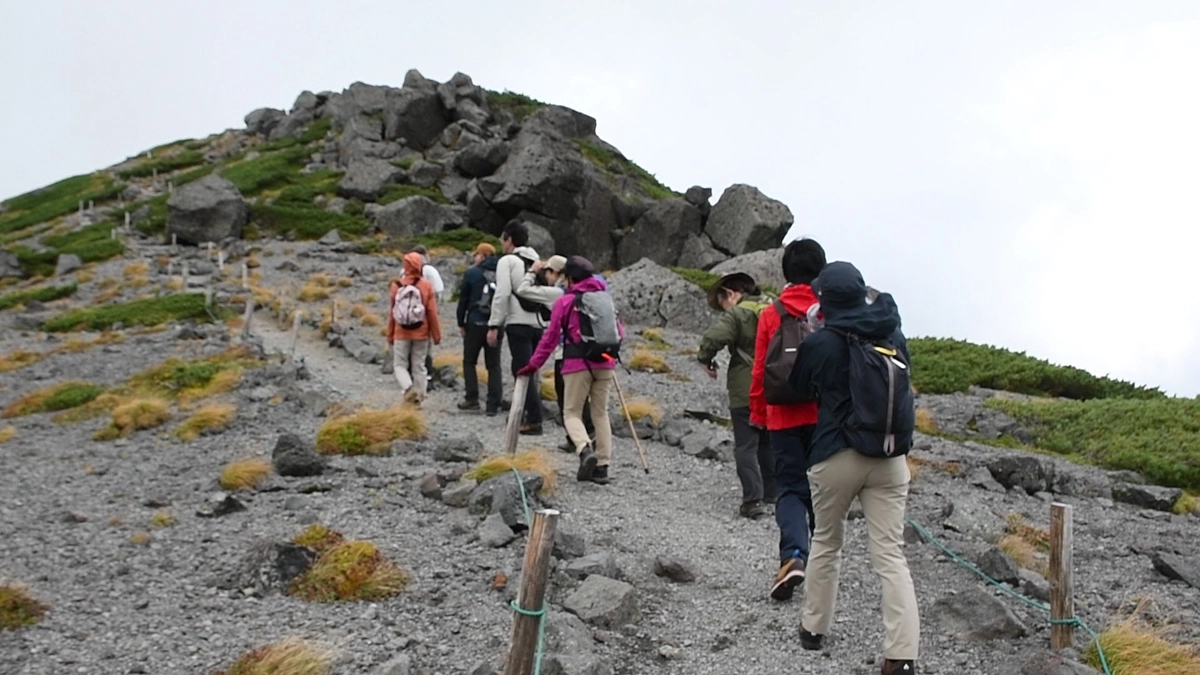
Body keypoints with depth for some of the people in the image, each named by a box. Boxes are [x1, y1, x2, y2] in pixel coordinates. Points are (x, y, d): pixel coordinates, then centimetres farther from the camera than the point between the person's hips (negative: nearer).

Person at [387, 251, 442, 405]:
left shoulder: (396, 285, -5)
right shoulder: (426, 286, -5)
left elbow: (391, 312, 0)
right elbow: (432, 313, -4)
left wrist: (390, 334, 10)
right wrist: (436, 335, 5)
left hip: (401, 333, -1)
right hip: (421, 333, 1)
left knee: (399, 364, 6)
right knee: (419, 366, 9)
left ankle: (408, 388, -18)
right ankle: (418, 397, 10)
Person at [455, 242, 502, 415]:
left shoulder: (471, 273, -3)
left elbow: (463, 300, -2)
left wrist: (461, 323, 7)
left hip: (475, 324, -3)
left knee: (469, 362, 11)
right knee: (494, 365, 7)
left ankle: (471, 399, 5)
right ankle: (493, 404, 2)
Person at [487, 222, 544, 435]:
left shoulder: (507, 261, -3)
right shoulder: (536, 261, 19)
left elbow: (502, 295, -11)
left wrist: (493, 325, -10)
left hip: (518, 324, -7)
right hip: (538, 323, 7)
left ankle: (534, 421, -10)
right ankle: (524, 414, 21)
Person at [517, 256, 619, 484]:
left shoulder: (565, 302, -3)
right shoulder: (606, 298, 10)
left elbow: (550, 337, -2)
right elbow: (618, 332, 14)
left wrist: (534, 364, 6)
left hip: (578, 364, -4)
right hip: (605, 363, 4)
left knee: (572, 413, 3)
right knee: (601, 414, 11)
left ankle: (585, 450, -23)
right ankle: (602, 465, 7)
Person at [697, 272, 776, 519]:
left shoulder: (737, 314, -12)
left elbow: (712, 338, -26)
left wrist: (705, 360, -8)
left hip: (745, 392, -7)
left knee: (746, 446, -1)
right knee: (768, 443, 20)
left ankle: (753, 500, -7)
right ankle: (771, 493, 28)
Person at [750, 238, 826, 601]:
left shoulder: (771, 315, -3)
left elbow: (760, 369, 0)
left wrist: (758, 413, 11)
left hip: (784, 417, -1)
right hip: (825, 415, 1)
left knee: (789, 488, 4)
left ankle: (794, 555, -17)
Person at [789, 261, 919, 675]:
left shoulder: (819, 343, -10)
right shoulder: (893, 335, 2)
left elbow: (801, 389, 6)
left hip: (836, 456, -2)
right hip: (890, 457, 3)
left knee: (826, 544, 18)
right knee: (890, 554, 3)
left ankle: (813, 628, 31)